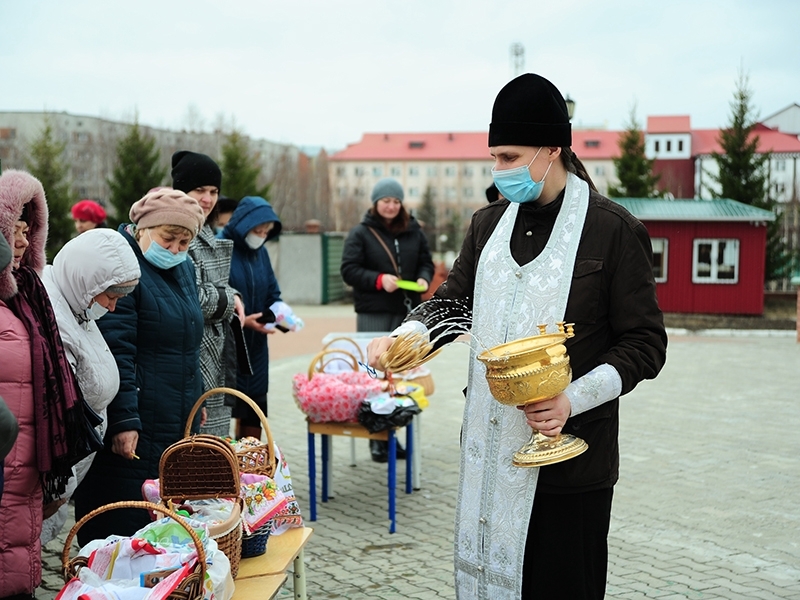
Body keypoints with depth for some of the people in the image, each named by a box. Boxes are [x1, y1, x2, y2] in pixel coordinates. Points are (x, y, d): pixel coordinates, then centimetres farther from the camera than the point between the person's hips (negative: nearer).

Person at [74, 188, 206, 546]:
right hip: (132, 434, -9)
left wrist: (194, 408, 24)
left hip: (178, 425, 9)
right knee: (121, 531, -2)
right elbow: (115, 352, -21)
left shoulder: (183, 269, 14)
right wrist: (124, 420, -25)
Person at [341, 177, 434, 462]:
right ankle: (376, 438, 5)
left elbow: (426, 262, 15)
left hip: (407, 312, 4)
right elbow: (349, 270, -6)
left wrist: (423, 279, -7)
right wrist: (379, 280, -19)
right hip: (373, 313, -4)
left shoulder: (413, 231, 10)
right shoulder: (361, 232, -1)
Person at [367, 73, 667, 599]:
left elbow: (644, 344, -7)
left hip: (568, 452, -5)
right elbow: (455, 299, 18)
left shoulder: (614, 231, -8)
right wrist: (406, 336, -3)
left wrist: (574, 399, -20)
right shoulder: (489, 223, 10)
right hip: (488, 446, 6)